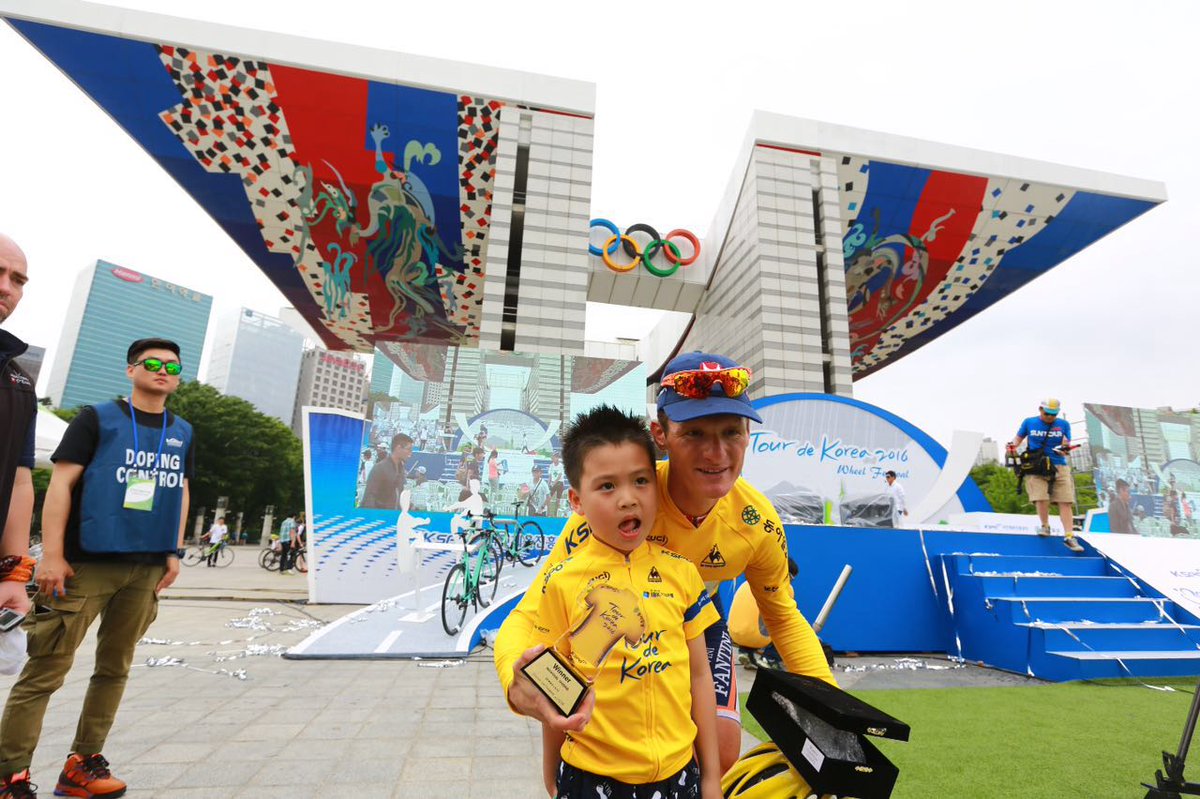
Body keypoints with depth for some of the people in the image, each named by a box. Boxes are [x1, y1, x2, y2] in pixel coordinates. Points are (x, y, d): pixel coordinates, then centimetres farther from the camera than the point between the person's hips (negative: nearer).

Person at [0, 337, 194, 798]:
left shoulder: (183, 433, 12)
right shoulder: (97, 418, 0)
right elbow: (60, 484, -5)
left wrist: (174, 552, 9)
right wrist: (52, 554, -12)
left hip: (147, 567, 5)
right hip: (87, 562, -4)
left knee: (115, 667, 10)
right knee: (46, 670, -2)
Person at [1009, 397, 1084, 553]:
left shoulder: (1064, 424, 9)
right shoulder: (1029, 422, 7)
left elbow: (1066, 444, 5)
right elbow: (1018, 438, 14)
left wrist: (1064, 448, -18)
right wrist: (1013, 446, -8)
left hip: (1059, 466, 1)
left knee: (1065, 502, -5)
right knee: (1041, 498, -15)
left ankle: (1069, 537, -1)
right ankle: (1045, 526, 10)